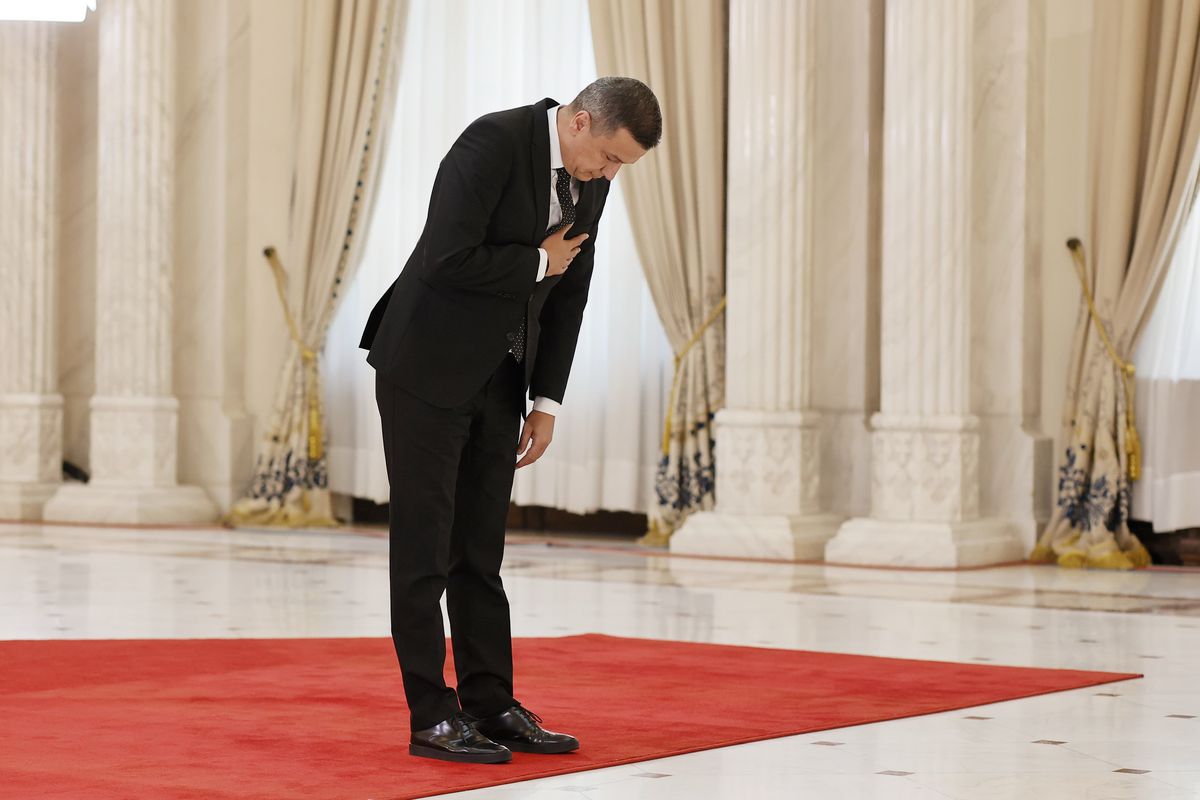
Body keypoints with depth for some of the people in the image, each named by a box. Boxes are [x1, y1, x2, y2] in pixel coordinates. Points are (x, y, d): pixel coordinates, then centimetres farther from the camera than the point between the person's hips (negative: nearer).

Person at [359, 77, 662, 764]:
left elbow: (569, 293, 10)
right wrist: (539, 262, -14)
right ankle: (432, 716, 1)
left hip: (498, 378, 7)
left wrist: (547, 404, 6)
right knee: (425, 547, -2)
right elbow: (447, 260, -27)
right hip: (428, 367, -7)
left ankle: (491, 704, 15)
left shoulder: (591, 178, 4)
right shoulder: (494, 142, -20)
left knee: (482, 549, 10)